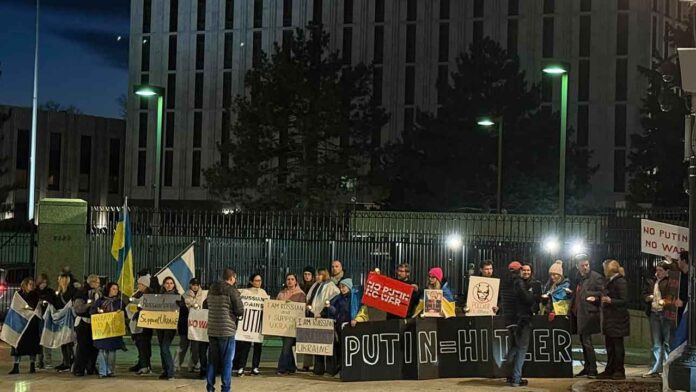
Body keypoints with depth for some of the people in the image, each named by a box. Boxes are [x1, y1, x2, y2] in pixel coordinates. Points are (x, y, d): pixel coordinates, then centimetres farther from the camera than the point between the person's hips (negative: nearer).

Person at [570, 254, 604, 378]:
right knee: (584, 341, 13)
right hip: (578, 313, 8)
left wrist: (595, 298, -23)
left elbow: (603, 293, -8)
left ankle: (593, 370, -6)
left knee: (587, 342, -10)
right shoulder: (578, 278, 14)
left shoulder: (596, 277, -7)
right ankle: (587, 368, 21)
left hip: (588, 314, -8)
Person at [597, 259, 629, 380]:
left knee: (617, 345, -3)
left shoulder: (620, 282, -13)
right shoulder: (609, 281, 15)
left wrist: (610, 300, -26)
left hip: (617, 319, -9)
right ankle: (609, 371, 16)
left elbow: (624, 301, -17)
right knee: (609, 345, 11)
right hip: (609, 318, 9)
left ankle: (619, 371, 3)